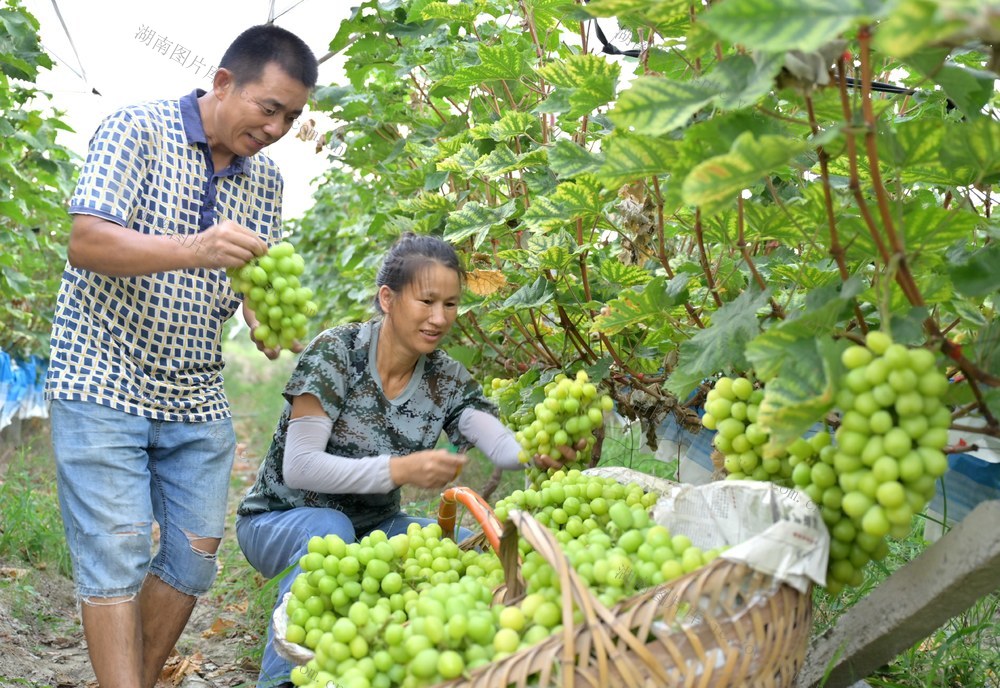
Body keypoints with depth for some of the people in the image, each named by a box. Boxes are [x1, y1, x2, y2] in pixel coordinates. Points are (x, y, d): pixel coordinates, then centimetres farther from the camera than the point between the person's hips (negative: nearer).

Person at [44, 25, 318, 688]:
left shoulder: (265, 179, 9)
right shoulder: (137, 129, -9)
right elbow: (87, 241, -19)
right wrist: (192, 250, -36)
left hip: (196, 396, 6)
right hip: (104, 382, -6)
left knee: (196, 552, 5)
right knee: (116, 552, -8)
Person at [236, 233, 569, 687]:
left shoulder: (447, 379, -5)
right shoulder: (334, 352, -20)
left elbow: (501, 444, -22)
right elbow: (299, 467, -26)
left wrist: (538, 450, -46)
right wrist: (399, 470, -40)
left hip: (372, 526, 5)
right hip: (281, 521, -4)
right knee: (329, 531, -37)